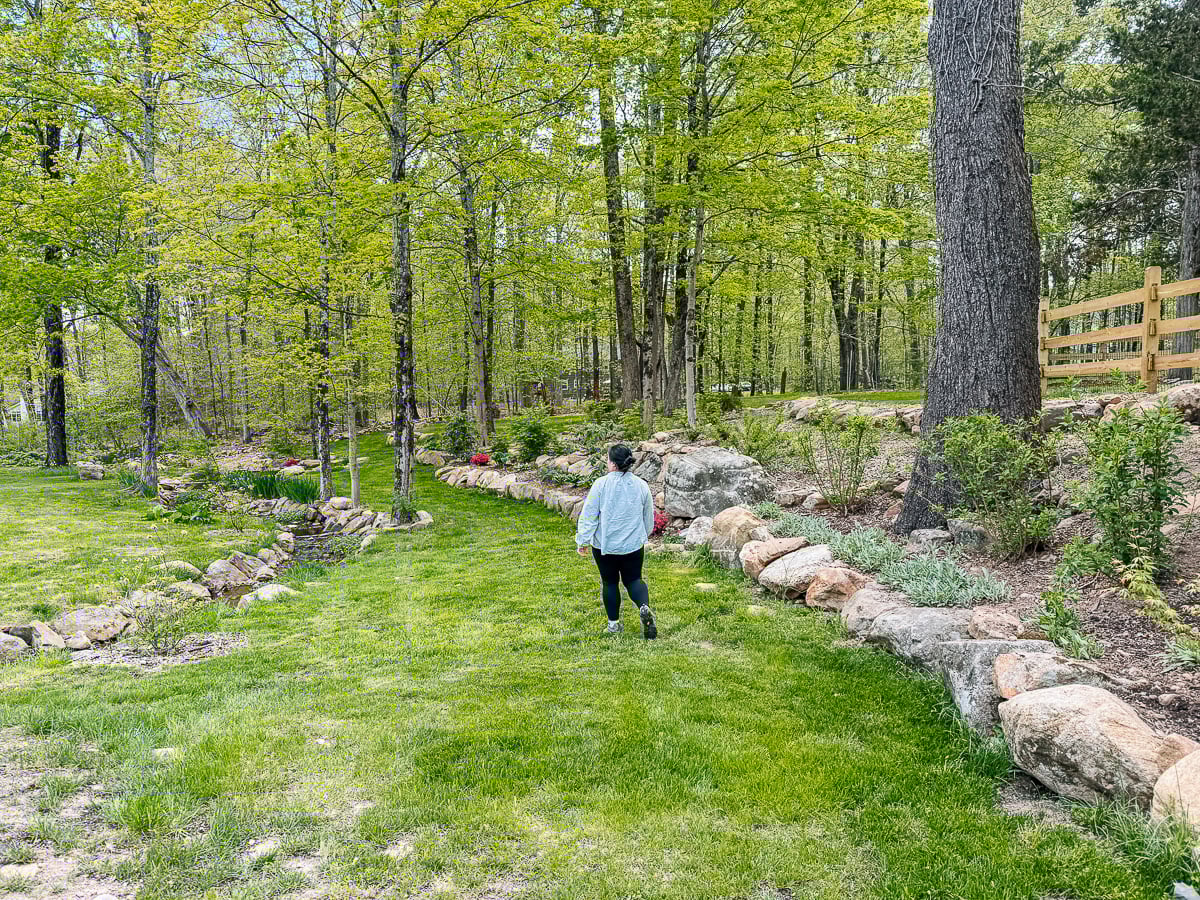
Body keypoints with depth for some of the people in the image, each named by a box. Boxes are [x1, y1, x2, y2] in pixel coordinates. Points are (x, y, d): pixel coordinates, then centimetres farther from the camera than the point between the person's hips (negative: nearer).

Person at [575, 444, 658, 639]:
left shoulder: (601, 484, -13)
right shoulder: (641, 486, -2)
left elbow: (588, 516, -12)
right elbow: (649, 519, 10)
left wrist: (583, 541, -3)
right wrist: (642, 535, 27)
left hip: (604, 545, -2)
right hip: (633, 545, 2)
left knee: (610, 582, 14)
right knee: (634, 580, 14)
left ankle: (613, 623, 22)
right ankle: (644, 607, -15)